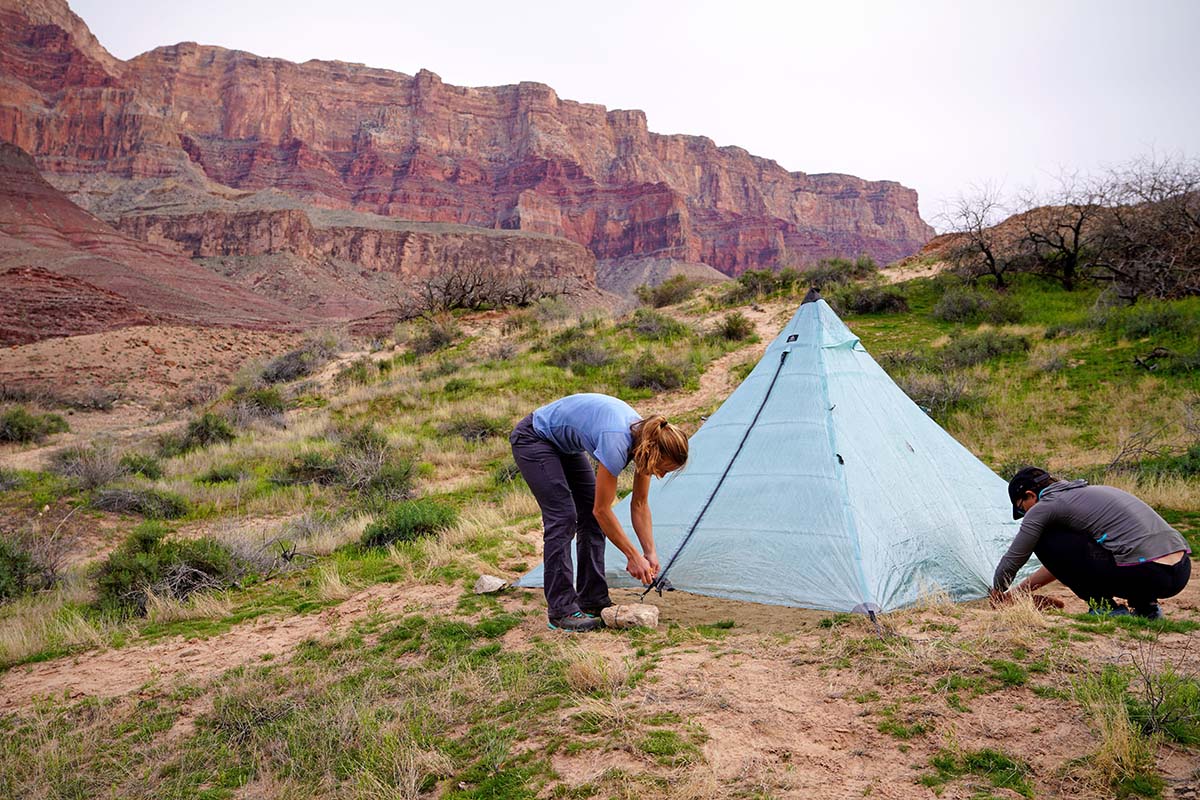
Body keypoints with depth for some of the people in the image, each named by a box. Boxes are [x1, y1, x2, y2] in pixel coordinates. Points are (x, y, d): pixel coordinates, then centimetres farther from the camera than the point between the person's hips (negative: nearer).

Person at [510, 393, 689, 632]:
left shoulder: (645, 439, -12)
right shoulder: (616, 443, -35)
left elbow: (639, 505, 0)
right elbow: (603, 510, -26)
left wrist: (650, 552, -3)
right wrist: (634, 556, -19)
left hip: (564, 444, 9)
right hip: (533, 439, -9)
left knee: (590, 516, 2)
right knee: (563, 518, -14)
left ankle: (593, 602, 9)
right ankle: (561, 610, -7)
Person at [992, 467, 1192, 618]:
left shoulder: (1044, 506, 0)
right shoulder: (1087, 491, 26)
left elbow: (1011, 561, 6)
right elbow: (1064, 558, 36)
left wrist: (998, 595, 26)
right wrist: (1020, 591, 40)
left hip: (1146, 575, -9)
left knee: (1045, 542, 1)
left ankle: (1105, 608, 2)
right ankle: (1145, 606, 16)